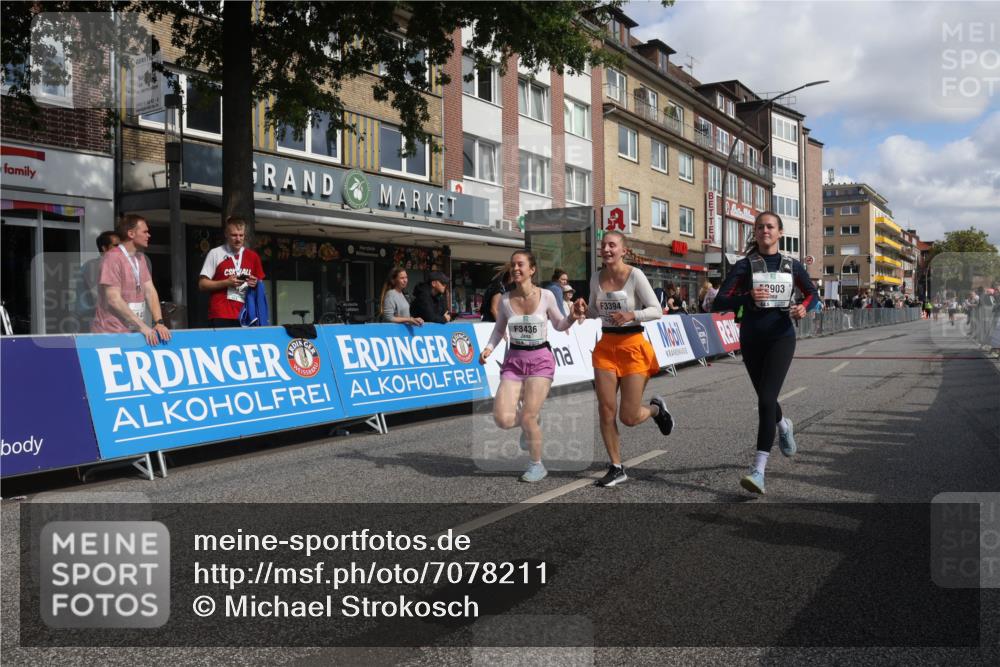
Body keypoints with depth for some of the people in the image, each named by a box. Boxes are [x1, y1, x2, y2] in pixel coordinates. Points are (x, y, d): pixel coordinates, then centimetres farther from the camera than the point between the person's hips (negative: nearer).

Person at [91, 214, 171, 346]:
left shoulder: (141, 257, 11)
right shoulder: (113, 257, -13)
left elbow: (150, 291, 5)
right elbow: (113, 300, -18)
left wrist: (159, 322, -9)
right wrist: (142, 326, -21)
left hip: (135, 332, 7)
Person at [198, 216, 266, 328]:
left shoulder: (253, 256, 11)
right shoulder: (215, 253, 1)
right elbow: (202, 284, -1)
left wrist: (255, 284, -4)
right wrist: (227, 282, -12)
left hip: (244, 315, 3)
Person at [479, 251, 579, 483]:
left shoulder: (546, 296, -6)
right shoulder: (505, 299, -3)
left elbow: (559, 325, 9)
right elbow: (499, 328, 12)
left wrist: (572, 317, -11)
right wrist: (489, 348, -5)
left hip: (540, 359, -2)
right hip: (514, 360, 2)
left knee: (528, 417, -10)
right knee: (503, 419, -13)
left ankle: (537, 465, 15)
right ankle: (528, 424, 24)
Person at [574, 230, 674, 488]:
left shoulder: (635, 275, -11)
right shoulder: (596, 278, 4)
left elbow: (657, 310, -10)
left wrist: (632, 315, -27)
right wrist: (583, 310, -5)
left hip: (632, 346, -4)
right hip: (606, 346, 4)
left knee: (629, 417, -2)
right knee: (606, 411, -1)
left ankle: (656, 408, 34)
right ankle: (616, 468, 14)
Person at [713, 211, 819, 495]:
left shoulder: (791, 265, 4)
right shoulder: (744, 265, 0)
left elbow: (813, 294, 17)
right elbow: (719, 303, -7)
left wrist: (804, 307, -6)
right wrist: (747, 296, -25)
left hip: (781, 337, -1)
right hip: (752, 339, 2)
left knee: (766, 399, -16)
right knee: (765, 398, 16)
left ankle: (758, 470, -18)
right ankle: (784, 425, 53)